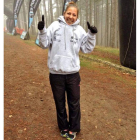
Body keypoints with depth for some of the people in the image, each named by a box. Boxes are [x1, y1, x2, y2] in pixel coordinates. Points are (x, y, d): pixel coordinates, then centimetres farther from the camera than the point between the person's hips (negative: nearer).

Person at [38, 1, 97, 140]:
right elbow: (45, 44, -2)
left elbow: (87, 48, 4)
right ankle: (63, 127, 36)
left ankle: (73, 128, 31)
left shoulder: (79, 30, 3)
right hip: (56, 73, 0)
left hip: (73, 73, 1)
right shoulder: (55, 25, -1)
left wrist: (92, 35, -9)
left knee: (74, 103, 11)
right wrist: (42, 30, -18)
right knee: (60, 102, 15)